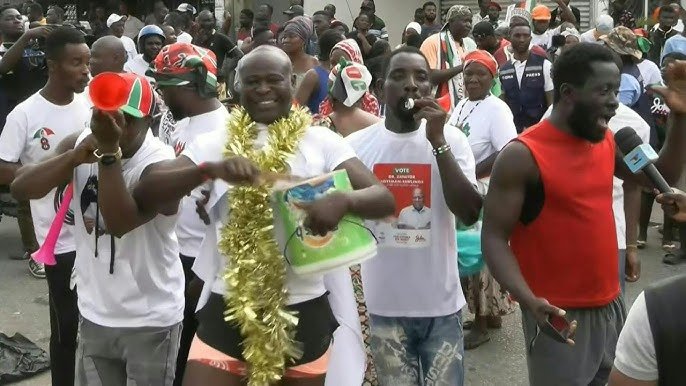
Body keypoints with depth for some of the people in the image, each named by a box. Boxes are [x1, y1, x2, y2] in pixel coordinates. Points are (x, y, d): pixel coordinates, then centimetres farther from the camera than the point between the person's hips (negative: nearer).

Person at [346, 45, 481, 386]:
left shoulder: (452, 140, -5)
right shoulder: (356, 145, -3)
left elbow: (469, 214, -16)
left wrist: (438, 141, -20)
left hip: (440, 303, -1)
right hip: (383, 305, 1)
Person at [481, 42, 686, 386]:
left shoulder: (606, 141, 5)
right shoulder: (522, 155, -16)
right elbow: (494, 238, -16)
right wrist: (529, 300, -30)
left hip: (610, 305, 7)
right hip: (558, 316, -7)